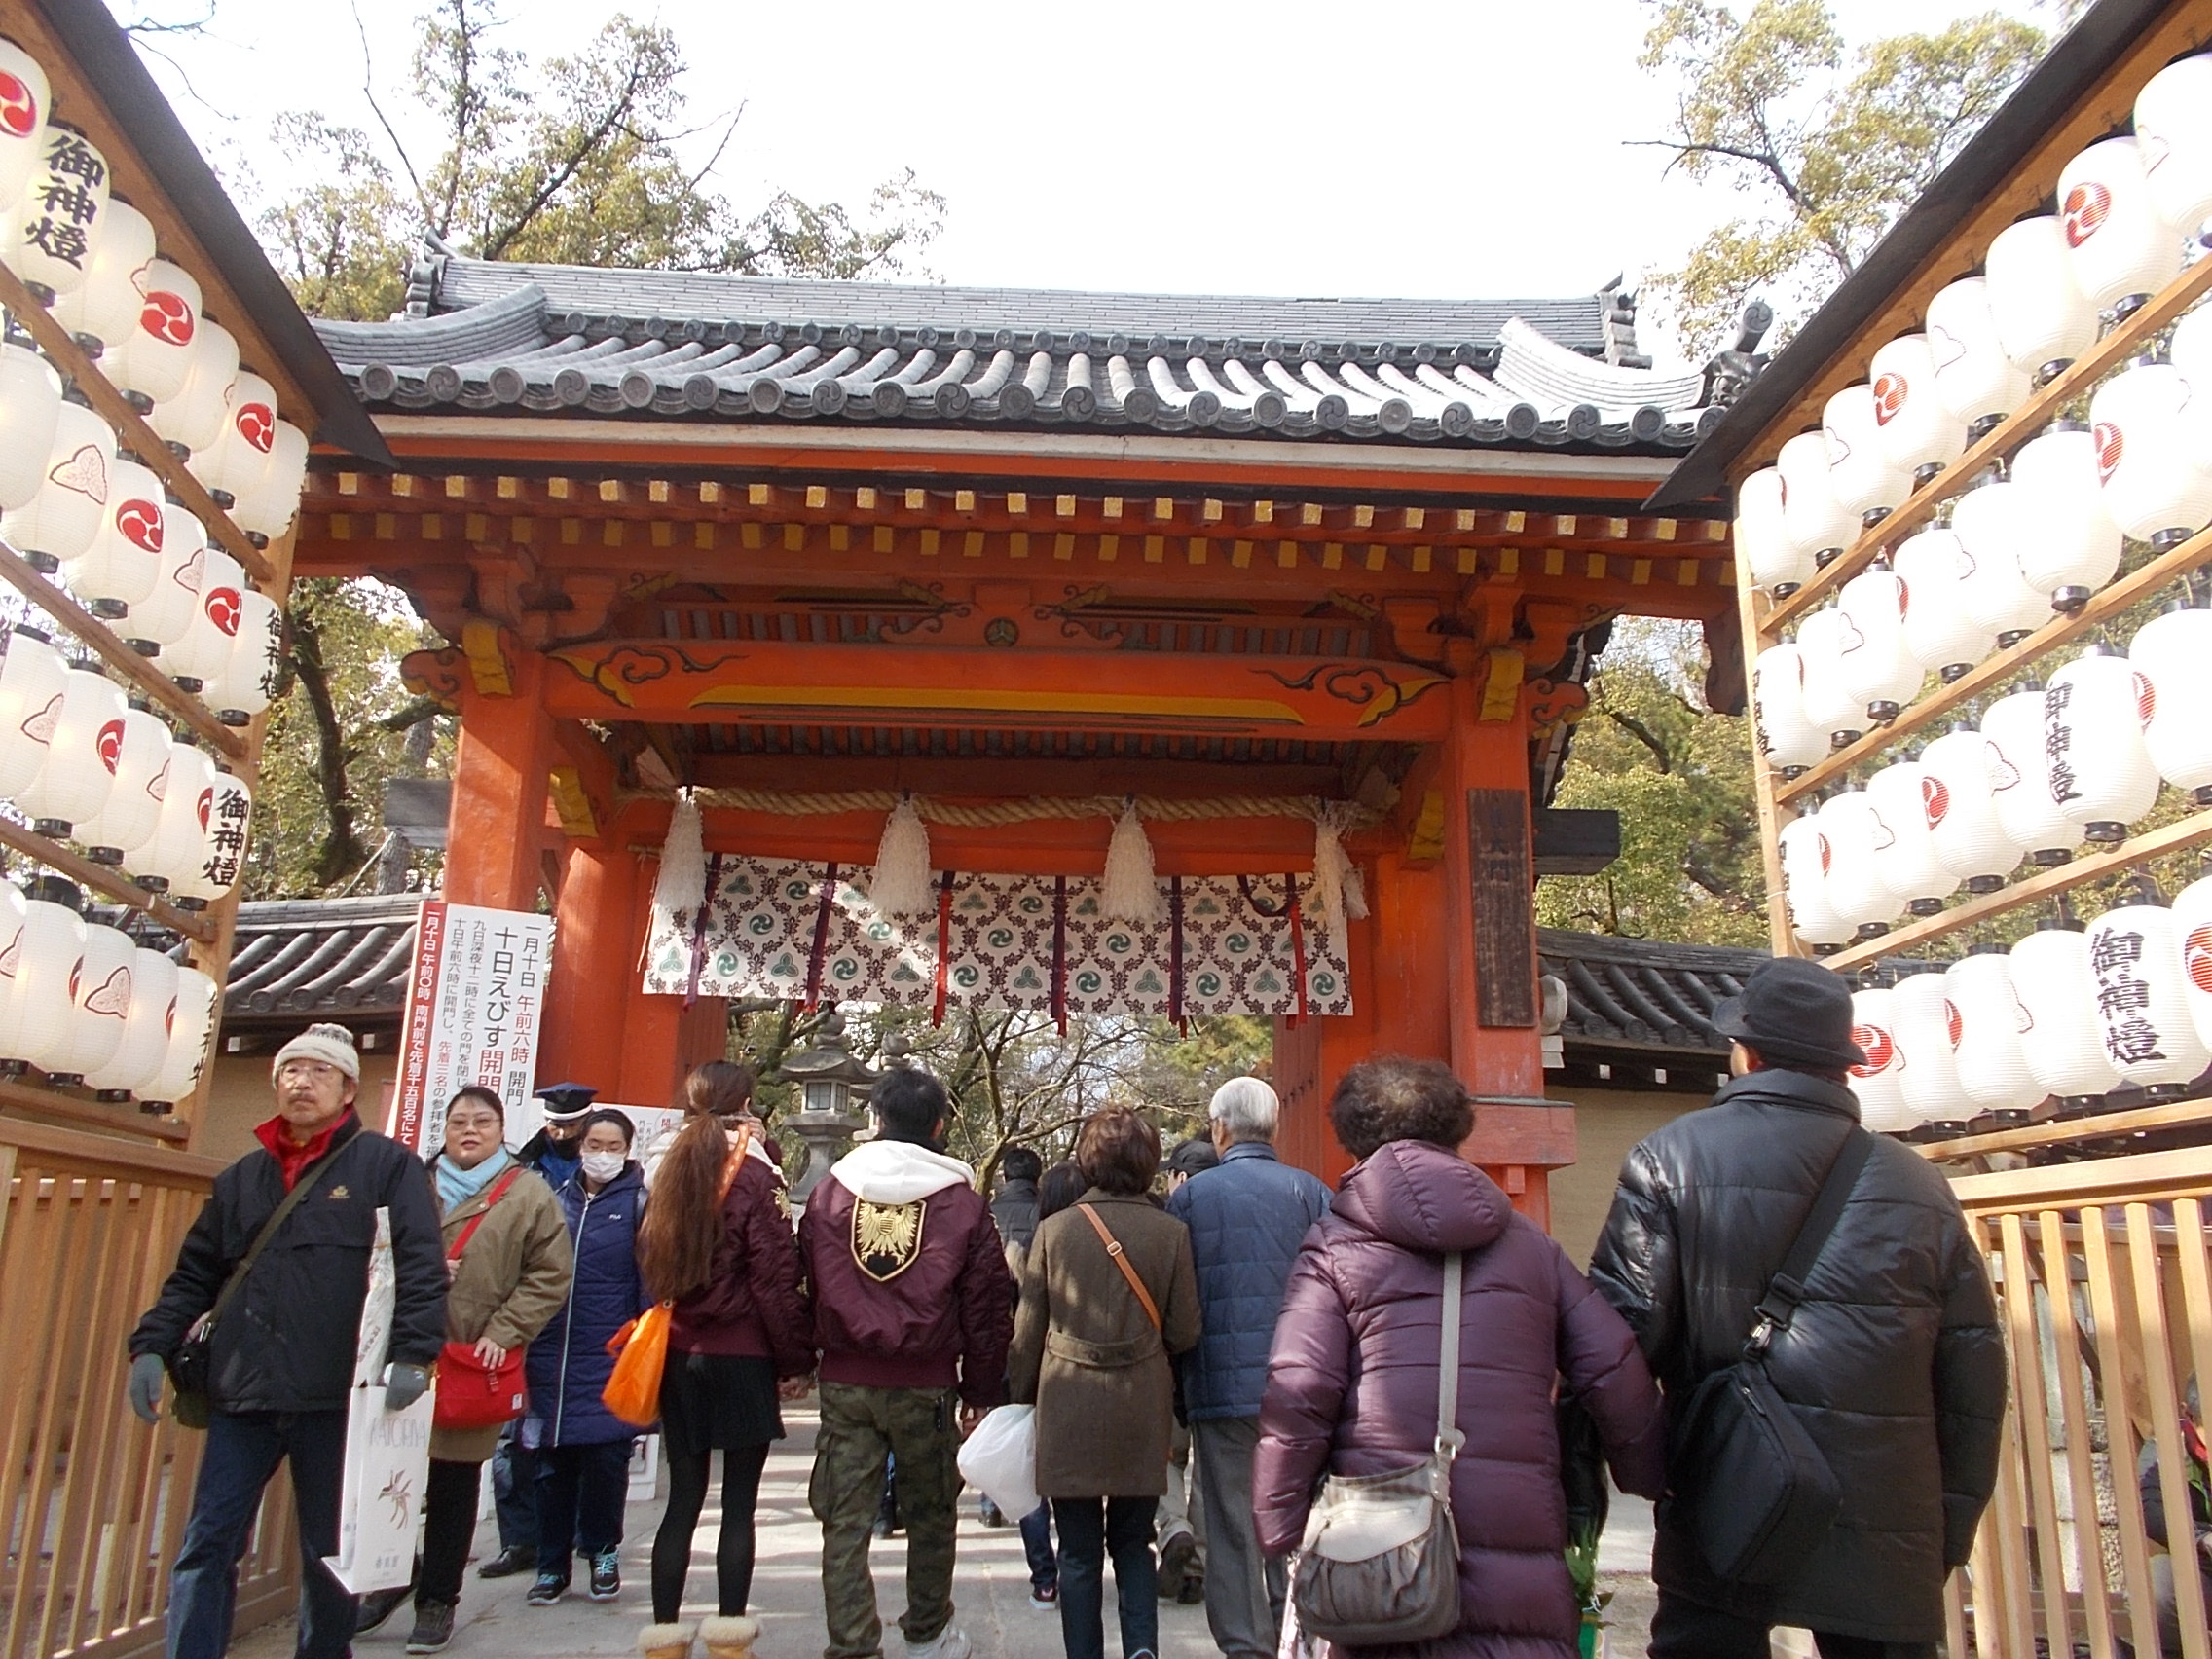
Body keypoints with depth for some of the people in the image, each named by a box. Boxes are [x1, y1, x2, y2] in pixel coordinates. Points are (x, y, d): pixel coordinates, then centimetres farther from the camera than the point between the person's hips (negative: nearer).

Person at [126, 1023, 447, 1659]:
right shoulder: (242, 1177, 15)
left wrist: (413, 1354, -20)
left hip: (338, 1401, -4)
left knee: (329, 1556, 10)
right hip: (243, 1397, 4)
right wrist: (152, 1345, 3)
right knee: (206, 1548, 5)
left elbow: (422, 1267, -10)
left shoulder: (386, 1164, -1)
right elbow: (195, 1275, 18)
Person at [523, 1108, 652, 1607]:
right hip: (551, 1355, 3)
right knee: (552, 1461, 7)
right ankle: (552, 1564, 21)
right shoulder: (559, 1199, 11)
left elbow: (650, 1283, -2)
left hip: (609, 1358, -3)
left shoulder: (638, 1203, 0)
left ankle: (602, 1552, 20)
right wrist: (524, 1342, 9)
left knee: (605, 1455, -2)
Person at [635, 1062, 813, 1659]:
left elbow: (649, 1263, 12)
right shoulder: (755, 1177, -12)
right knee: (739, 1503, 4)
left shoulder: (670, 1170, 4)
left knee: (683, 1498, 12)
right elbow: (776, 1280, -12)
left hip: (678, 1359, 5)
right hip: (742, 1361, -5)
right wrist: (795, 1360, -6)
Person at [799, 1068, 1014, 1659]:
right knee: (931, 1515, 17)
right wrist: (980, 1393, 8)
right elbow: (987, 1305, -1)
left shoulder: (830, 1190, 1)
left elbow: (805, 1283, 7)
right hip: (927, 1385, 0)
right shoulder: (963, 1201, -4)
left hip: (844, 1382, 1)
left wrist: (803, 1360, 18)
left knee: (845, 1521, 6)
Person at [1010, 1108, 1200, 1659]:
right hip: (1142, 1411, 1)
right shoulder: (1170, 1232, -5)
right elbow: (1184, 1331, -1)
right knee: (1133, 1542, 17)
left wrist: (1021, 1393, 13)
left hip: (1068, 1406, -1)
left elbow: (1029, 1328, -1)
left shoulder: (1054, 1228, -6)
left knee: (1079, 1550, 10)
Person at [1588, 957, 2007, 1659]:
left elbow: (1621, 1332, -11)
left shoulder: (1670, 1160, -6)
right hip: (1889, 1548, 3)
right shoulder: (1922, 1185, 5)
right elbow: (1974, 1378, 8)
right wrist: (1949, 1536, 17)